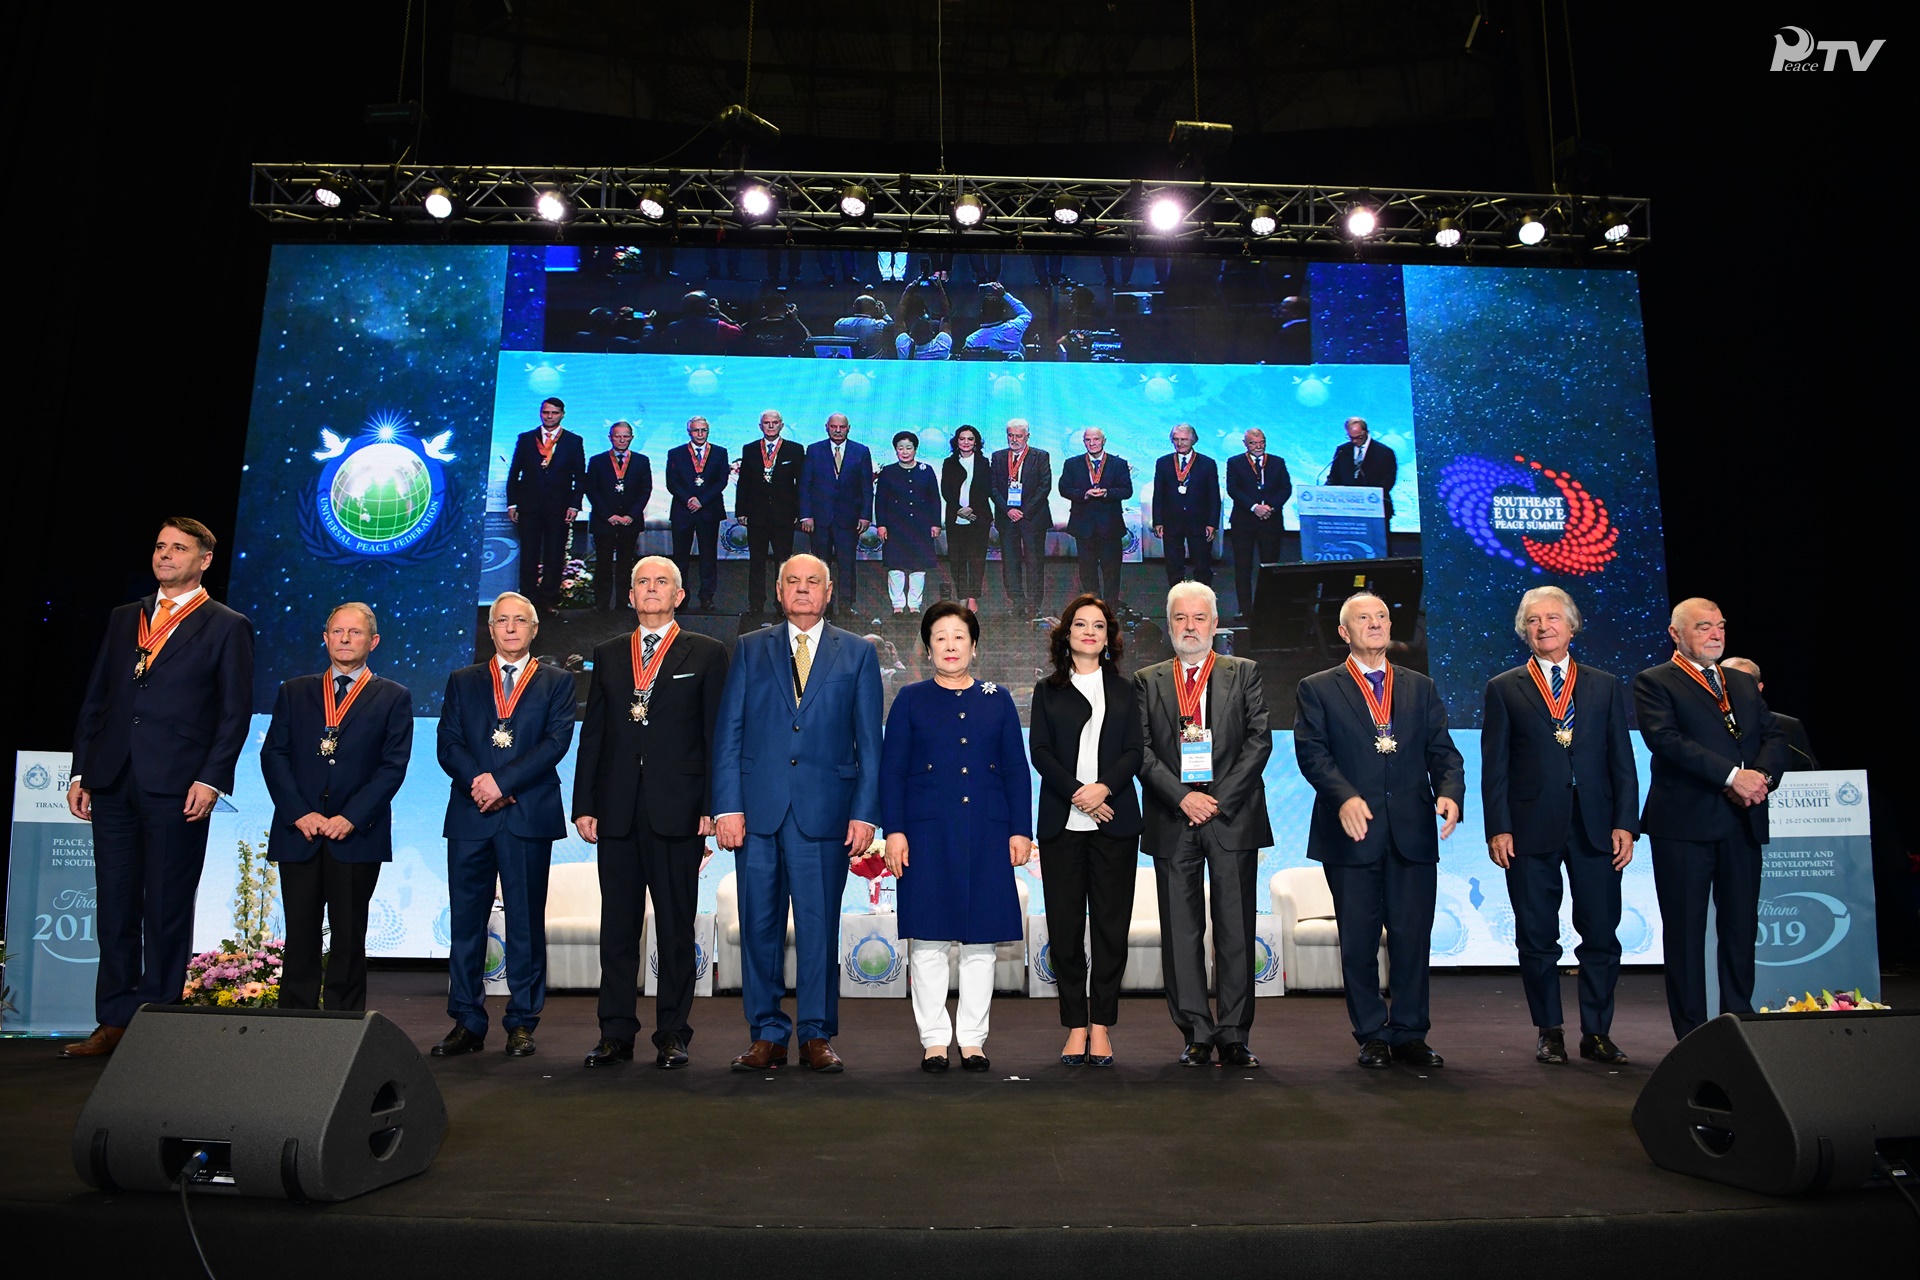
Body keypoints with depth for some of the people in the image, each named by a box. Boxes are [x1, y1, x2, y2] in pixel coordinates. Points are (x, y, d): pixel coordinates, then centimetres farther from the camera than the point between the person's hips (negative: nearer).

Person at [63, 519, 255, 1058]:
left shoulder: (227, 627, 2)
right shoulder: (124, 618, 17)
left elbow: (235, 713, -3)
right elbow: (94, 699, 16)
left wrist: (210, 779, -13)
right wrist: (81, 772, 9)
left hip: (177, 787, -5)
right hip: (112, 783, 5)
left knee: (167, 911, 2)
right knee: (115, 908, 9)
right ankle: (114, 1023, 17)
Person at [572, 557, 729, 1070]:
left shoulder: (706, 654, 6)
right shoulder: (608, 655, 15)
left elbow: (716, 736, 1)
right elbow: (592, 734, 13)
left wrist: (712, 808, -7)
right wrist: (584, 805, 5)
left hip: (677, 810, -3)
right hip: (617, 811, 3)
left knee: (676, 927, 3)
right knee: (617, 926, 7)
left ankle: (672, 1035, 13)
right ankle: (616, 1034, 16)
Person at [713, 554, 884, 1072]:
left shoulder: (858, 654, 10)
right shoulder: (750, 649, 11)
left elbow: (869, 742, 6)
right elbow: (727, 733, 6)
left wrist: (865, 812, -3)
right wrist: (727, 806, -3)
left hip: (825, 810, -1)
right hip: (758, 809, 1)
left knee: (820, 926, 3)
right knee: (759, 925, 5)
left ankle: (817, 1035, 16)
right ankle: (767, 1035, 17)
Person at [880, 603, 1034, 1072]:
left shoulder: (998, 700, 10)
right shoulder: (911, 700, 6)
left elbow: (1016, 770, 9)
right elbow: (892, 770, 2)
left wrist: (1021, 830, 2)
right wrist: (894, 831, -6)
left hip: (986, 833, 2)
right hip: (928, 833, -1)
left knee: (980, 939, 5)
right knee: (928, 939, 1)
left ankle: (973, 1039, 16)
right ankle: (934, 1039, 13)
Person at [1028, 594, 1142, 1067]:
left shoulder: (1124, 691, 14)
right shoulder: (1047, 691, 12)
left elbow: (1135, 750, 5)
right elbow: (1040, 752, 2)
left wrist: (1104, 787, -13)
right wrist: (1078, 794, -11)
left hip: (1115, 820, 0)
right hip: (1061, 821, 0)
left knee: (1111, 925, 0)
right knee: (1065, 925, -1)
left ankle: (1101, 1026, 8)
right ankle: (1076, 1026, 8)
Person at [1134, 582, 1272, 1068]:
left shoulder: (1244, 673, 9)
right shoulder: (1147, 681, 11)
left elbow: (1259, 740, 0)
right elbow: (1141, 750, 3)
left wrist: (1219, 798, -10)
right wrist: (1181, 797, -10)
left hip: (1233, 817, -1)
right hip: (1172, 821, 1)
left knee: (1235, 931, 2)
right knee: (1180, 932, 3)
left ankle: (1234, 1034, 10)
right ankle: (1197, 1033, 12)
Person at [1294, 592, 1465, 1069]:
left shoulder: (1420, 688, 15)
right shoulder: (1317, 689, 6)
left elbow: (1442, 751, 8)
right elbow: (1312, 752, -6)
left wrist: (1450, 792, -12)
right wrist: (1344, 797, -22)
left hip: (1413, 832, 2)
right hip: (1352, 833, -2)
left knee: (1413, 939, 5)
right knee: (1358, 942, 5)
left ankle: (1409, 1034, 17)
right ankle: (1372, 1036, 17)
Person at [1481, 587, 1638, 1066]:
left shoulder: (1606, 686, 12)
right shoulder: (1504, 689, 7)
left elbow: (1622, 761, 8)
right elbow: (1494, 766, 2)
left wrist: (1625, 824, -1)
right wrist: (1497, 828, -6)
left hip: (1594, 827, 1)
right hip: (1531, 830, -1)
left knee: (1602, 935, 3)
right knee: (1537, 938, 4)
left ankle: (1597, 1032, 17)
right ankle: (1549, 1032, 17)